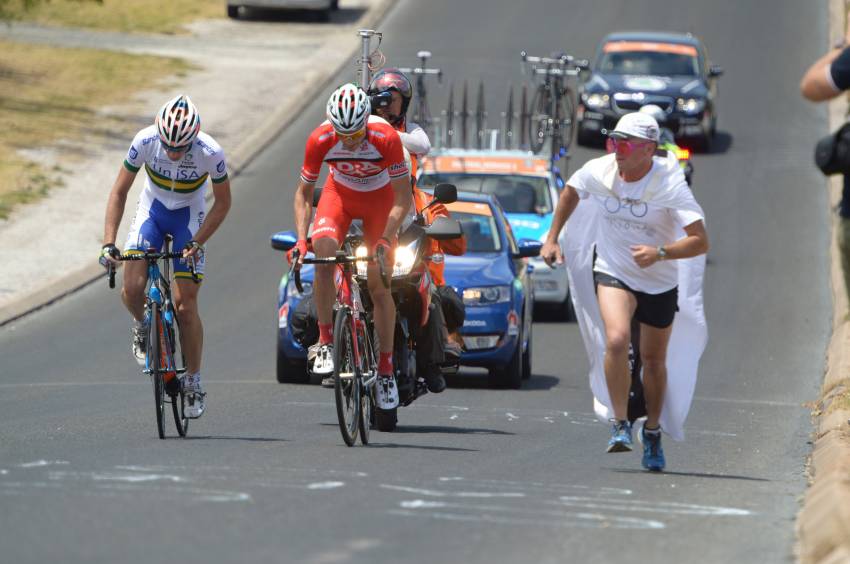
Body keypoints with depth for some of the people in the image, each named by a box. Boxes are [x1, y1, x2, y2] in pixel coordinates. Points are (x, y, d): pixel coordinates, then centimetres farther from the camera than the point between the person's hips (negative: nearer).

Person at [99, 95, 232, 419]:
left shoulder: (211, 154, -28)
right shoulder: (145, 142, -26)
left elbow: (222, 203, -12)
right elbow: (119, 191, -15)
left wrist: (196, 242, -22)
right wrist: (109, 242, -23)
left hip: (189, 217, -1)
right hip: (152, 210, 1)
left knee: (185, 305, -9)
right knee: (132, 288, -19)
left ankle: (194, 383, 6)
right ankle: (142, 327, 16)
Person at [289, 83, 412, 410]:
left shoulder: (386, 138, -33)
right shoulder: (320, 140, -27)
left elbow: (403, 197, -26)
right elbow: (304, 193, -14)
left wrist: (385, 240, -37)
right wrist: (301, 238, -27)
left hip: (380, 200, -1)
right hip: (340, 195, 1)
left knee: (378, 285, -6)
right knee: (324, 252, -28)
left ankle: (386, 368, 7)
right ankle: (325, 343, -18)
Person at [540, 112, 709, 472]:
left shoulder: (670, 185, -24)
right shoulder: (599, 172, -14)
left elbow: (700, 241, -28)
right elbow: (571, 191, 11)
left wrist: (660, 253, -43)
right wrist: (552, 237, 9)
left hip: (659, 281, 0)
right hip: (612, 270, 0)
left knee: (653, 360, 12)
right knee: (616, 340, -26)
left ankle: (653, 431, 36)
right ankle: (620, 424, -16)